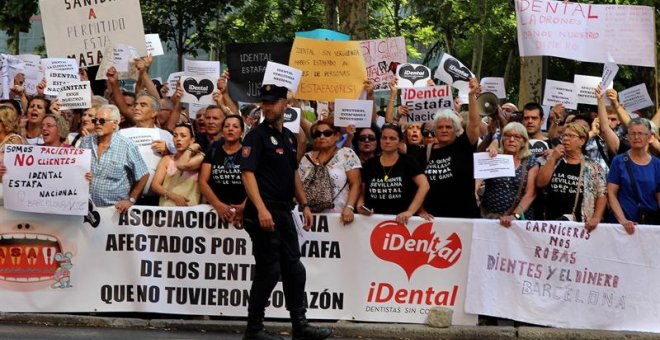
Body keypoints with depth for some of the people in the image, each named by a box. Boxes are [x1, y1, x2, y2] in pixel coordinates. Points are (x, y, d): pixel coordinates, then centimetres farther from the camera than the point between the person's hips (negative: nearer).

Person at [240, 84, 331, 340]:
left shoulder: (289, 137, 14)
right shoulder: (257, 135, -9)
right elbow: (248, 173, -17)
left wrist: (304, 205, 17)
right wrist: (261, 209, -27)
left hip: (285, 212, 8)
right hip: (265, 213, -8)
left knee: (294, 269, 11)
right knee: (268, 271, -5)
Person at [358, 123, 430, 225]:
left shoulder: (408, 162, 0)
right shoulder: (370, 164, 8)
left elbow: (424, 186, -10)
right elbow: (362, 193, 11)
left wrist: (410, 211, -19)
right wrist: (360, 206, -10)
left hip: (401, 220, -2)